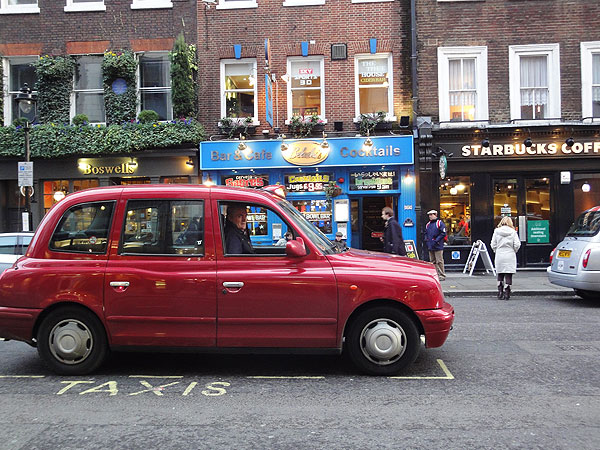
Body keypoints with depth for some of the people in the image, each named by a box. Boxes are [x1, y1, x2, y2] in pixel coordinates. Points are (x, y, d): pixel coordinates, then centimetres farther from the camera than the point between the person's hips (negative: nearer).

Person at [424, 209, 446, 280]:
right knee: (432, 261, 10)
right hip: (430, 247, 7)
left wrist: (436, 240, -16)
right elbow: (426, 233, 25)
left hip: (438, 246, -7)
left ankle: (442, 275, 1)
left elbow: (443, 233, -11)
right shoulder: (428, 224, 16)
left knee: (439, 261, -5)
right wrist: (426, 240, 8)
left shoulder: (439, 223, -5)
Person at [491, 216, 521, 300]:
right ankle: (507, 293, -1)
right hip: (510, 256, -1)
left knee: (500, 275, 11)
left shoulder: (496, 231, 1)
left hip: (499, 256, 1)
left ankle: (500, 293, 9)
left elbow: (493, 244, 0)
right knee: (508, 275, 1)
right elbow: (517, 244, -6)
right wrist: (514, 251, 10)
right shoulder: (513, 232, -2)